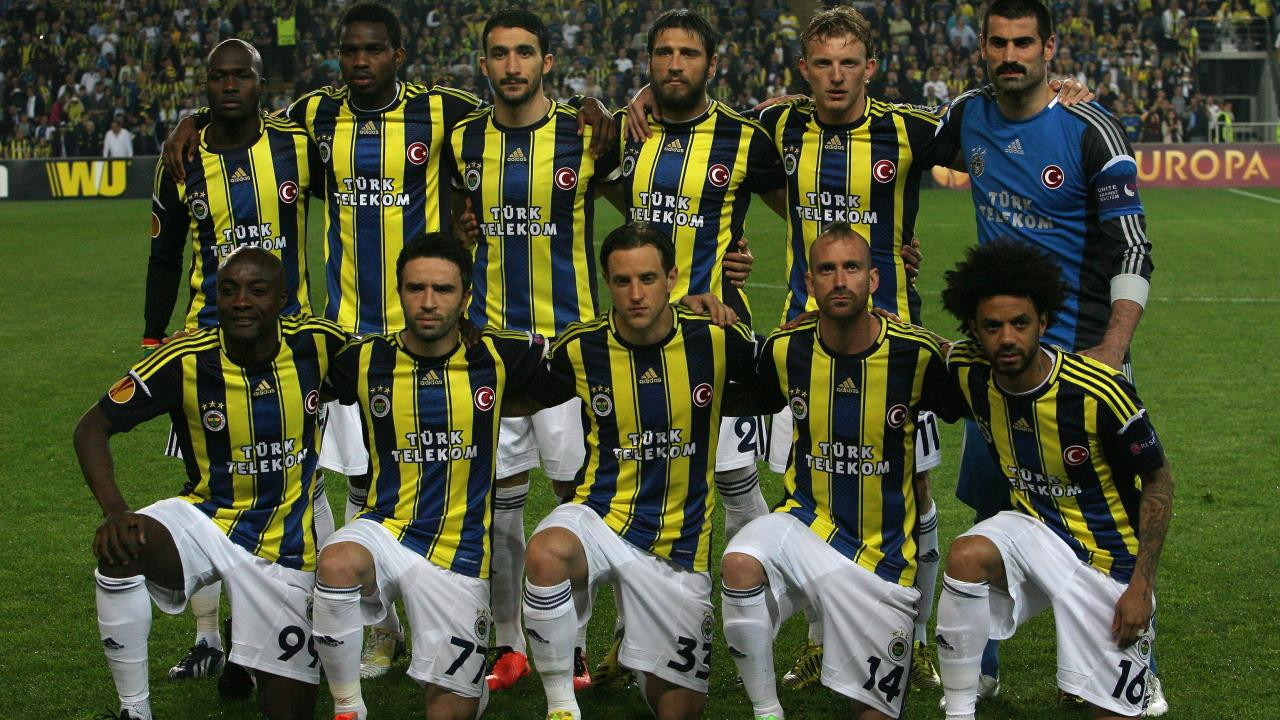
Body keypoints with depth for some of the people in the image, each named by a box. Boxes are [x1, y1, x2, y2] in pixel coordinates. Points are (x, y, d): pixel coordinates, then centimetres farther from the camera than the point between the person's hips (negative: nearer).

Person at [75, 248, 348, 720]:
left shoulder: (316, 343, -12)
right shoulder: (187, 361, -16)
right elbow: (93, 427, -10)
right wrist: (114, 511, -24)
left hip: (284, 543, 1)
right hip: (208, 518, -1)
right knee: (122, 547, -35)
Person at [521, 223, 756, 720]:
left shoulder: (715, 340, -8)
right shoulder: (580, 348, -6)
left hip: (679, 543, 1)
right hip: (599, 516, -1)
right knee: (545, 552, -38)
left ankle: (645, 665, 44)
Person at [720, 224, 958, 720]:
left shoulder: (916, 354, -14)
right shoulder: (786, 349, -6)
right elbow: (745, 401, 13)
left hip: (883, 550, -1)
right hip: (807, 525, 1)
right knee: (741, 561, -34)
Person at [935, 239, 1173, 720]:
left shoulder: (1099, 393, -26)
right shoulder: (970, 373, -13)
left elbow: (1158, 481, -12)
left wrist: (1141, 584, -14)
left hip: (1106, 552, -3)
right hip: (1032, 529, 3)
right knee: (967, 555, -31)